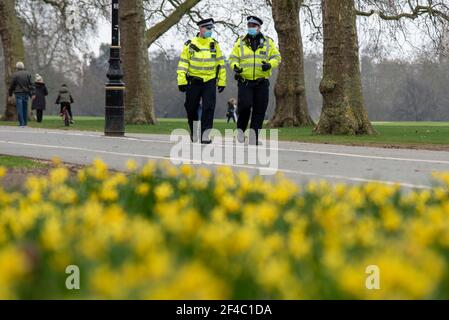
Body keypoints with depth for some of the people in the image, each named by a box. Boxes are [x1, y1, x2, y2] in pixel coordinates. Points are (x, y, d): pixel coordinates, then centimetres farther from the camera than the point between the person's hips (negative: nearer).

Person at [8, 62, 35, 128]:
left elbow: (12, 85, -3)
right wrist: (32, 94, 2)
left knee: (20, 109, -4)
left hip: (18, 93, -4)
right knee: (25, 108, 12)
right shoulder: (28, 74, 6)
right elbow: (31, 84, 2)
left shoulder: (15, 74, -6)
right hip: (26, 93, 4)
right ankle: (25, 123, 15)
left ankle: (22, 123, -10)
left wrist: (10, 93, 10)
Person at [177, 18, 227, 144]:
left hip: (210, 81, 0)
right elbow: (182, 64, -1)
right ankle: (193, 131, 30)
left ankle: (205, 135, -11)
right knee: (191, 108, 9)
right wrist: (181, 81, -8)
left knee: (209, 108, -11)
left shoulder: (214, 45, 5)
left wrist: (222, 81, 6)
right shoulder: (190, 45, -1)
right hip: (194, 81, 0)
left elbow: (221, 64, 9)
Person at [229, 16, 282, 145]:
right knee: (245, 105, -16)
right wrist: (235, 66, -14)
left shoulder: (268, 42, 8)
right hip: (245, 81, -1)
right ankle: (241, 128, 9)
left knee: (259, 110, 0)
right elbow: (233, 57, 8)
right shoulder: (241, 41, 9)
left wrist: (269, 64, -16)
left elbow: (276, 57, 5)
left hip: (262, 82, 1)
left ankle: (254, 138, 7)